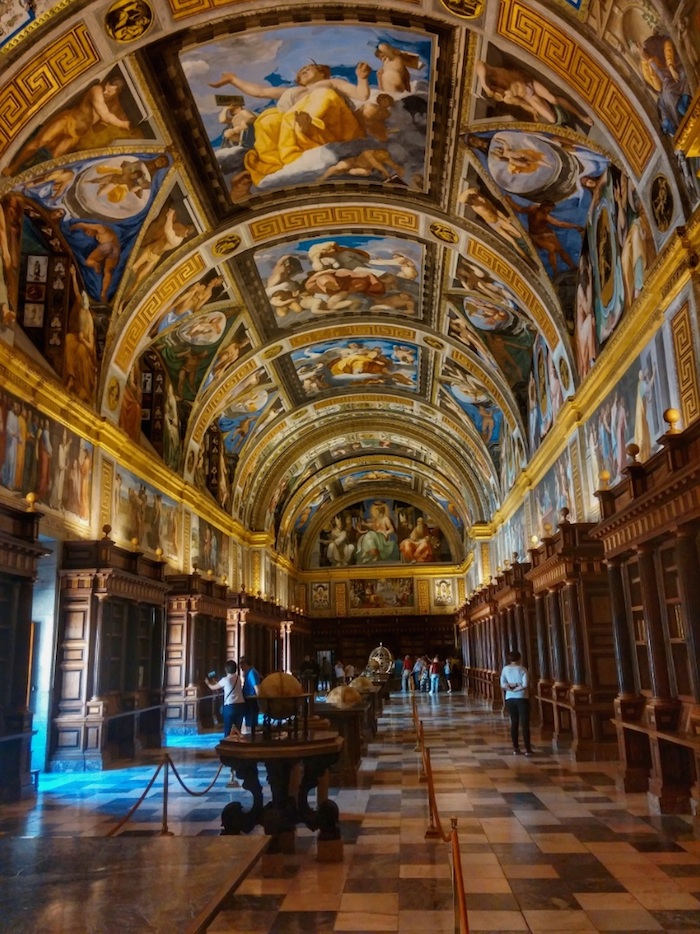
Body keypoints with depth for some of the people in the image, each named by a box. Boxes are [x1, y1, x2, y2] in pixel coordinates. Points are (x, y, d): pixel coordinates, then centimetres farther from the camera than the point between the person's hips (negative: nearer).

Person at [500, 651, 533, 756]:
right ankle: (527, 749, -2)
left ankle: (516, 748, 11)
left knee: (514, 723, 10)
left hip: (510, 699, 4)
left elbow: (502, 684, -5)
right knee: (525, 724, -1)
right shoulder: (522, 669, -7)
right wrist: (517, 687, -6)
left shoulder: (505, 669, 2)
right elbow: (525, 684, -16)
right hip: (522, 698, -3)